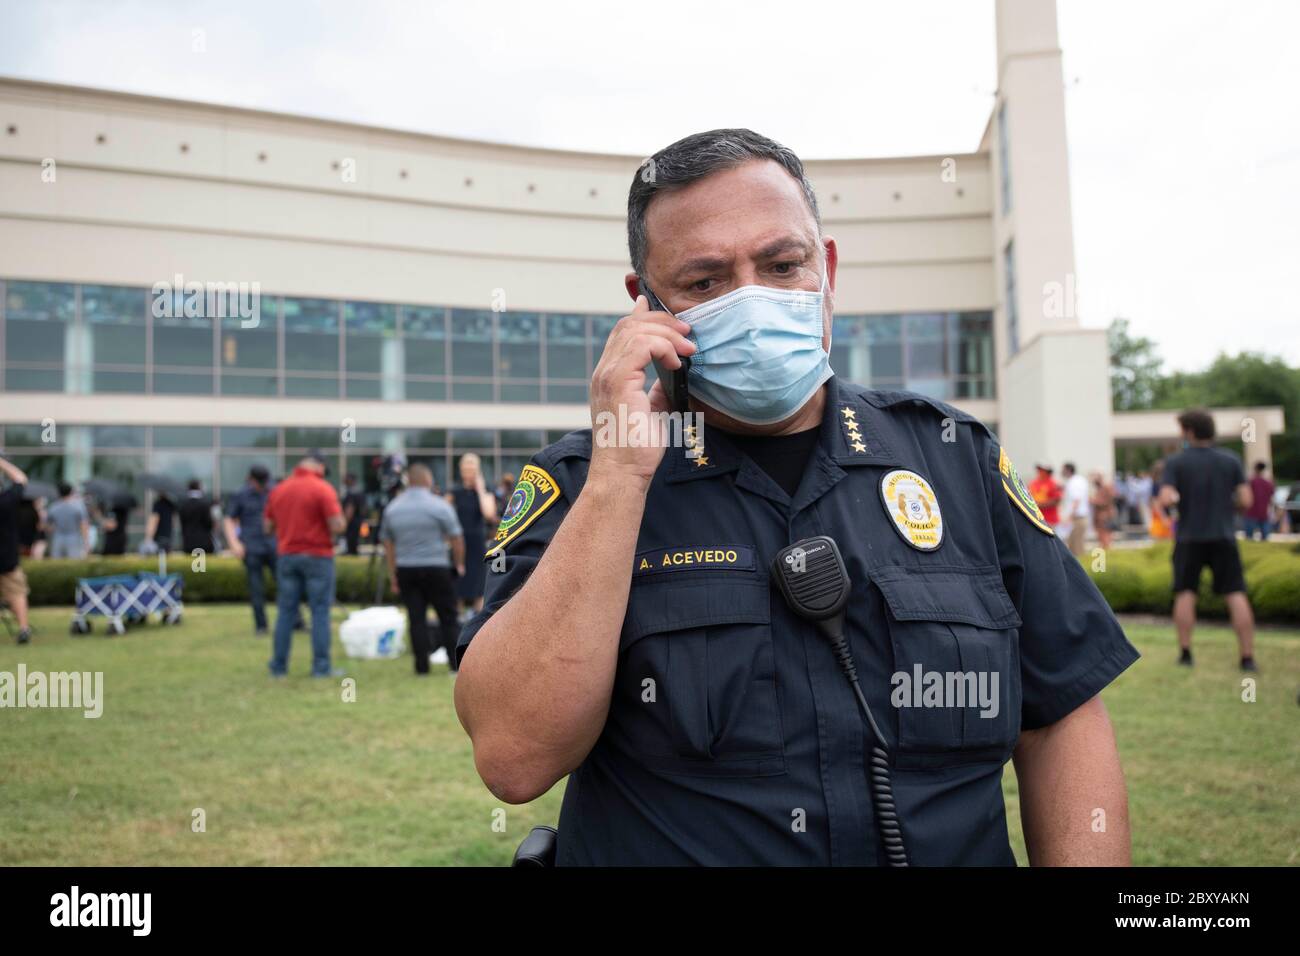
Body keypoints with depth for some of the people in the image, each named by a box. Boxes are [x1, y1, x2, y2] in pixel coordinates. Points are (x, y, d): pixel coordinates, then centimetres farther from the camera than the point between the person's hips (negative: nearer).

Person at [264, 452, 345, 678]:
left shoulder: (278, 490, 6)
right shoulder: (323, 489, -10)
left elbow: (267, 527, 13)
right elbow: (337, 526, -16)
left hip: (286, 555, 5)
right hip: (318, 556, -4)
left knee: (285, 611, 11)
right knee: (320, 612, 1)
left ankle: (279, 666, 15)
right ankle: (321, 667, 1)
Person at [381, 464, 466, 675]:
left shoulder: (392, 508, 8)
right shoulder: (439, 506, -6)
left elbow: (388, 544, 11)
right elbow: (456, 538, -4)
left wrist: (392, 576, 16)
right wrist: (460, 564, 10)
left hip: (405, 569, 4)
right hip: (436, 568, -4)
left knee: (416, 618, 6)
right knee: (448, 617, 4)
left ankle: (422, 665, 5)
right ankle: (456, 662, 5)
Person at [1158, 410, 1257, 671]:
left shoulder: (1175, 462, -5)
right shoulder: (1231, 461, 2)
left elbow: (1166, 500, -15)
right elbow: (1245, 501, -2)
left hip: (1189, 537, -1)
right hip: (1224, 536, 1)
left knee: (1185, 593, 9)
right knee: (1236, 595, 2)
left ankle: (1185, 653, 9)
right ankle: (1248, 657, 0)